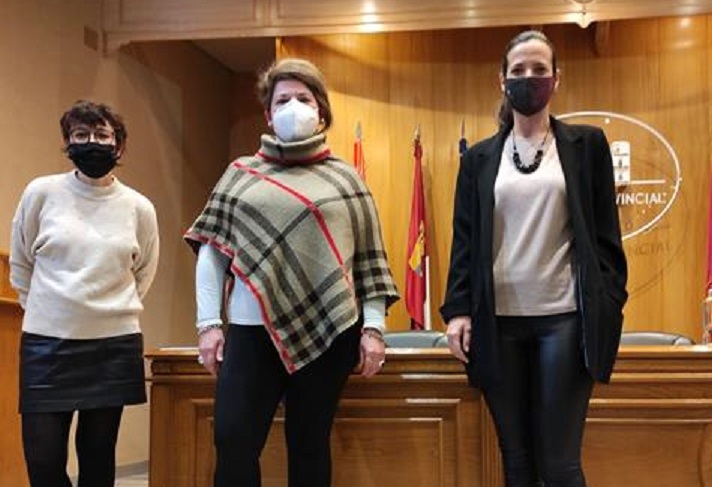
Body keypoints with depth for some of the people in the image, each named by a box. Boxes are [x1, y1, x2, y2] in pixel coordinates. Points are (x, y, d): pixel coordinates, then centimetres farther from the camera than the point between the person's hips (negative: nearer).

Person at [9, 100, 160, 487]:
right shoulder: (41, 193, -2)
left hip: (115, 345, 1)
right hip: (46, 343, -1)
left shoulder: (139, 208, 1)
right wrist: (46, 309, 12)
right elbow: (19, 265, 9)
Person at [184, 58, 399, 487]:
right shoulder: (241, 174, 10)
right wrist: (209, 324, 0)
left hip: (327, 331, 0)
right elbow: (211, 250, 8)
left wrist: (373, 326, -2)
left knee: (310, 446, 8)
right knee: (234, 445, -4)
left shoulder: (344, 177, 8)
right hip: (252, 332, 1)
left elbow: (369, 257, 6)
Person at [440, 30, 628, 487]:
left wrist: (609, 307, -4)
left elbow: (606, 234, 4)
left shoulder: (586, 144, 6)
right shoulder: (479, 158, 10)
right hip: (498, 320, 2)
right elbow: (464, 238, 8)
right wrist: (458, 309, -2)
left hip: (565, 317, -2)